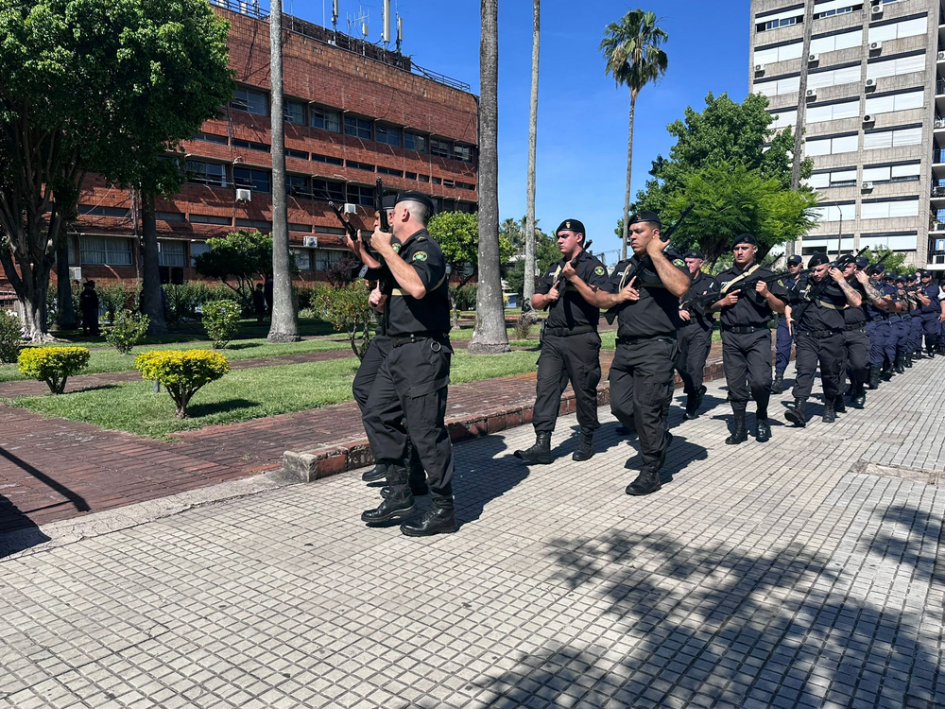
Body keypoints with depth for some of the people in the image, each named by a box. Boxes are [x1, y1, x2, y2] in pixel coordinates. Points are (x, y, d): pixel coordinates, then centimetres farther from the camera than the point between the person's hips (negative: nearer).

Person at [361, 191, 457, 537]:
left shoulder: (425, 248, -11)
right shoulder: (403, 249, 19)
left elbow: (417, 287, -32)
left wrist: (386, 249, -23)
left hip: (423, 352, -10)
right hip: (399, 351, 10)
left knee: (426, 430, -7)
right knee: (378, 417, 10)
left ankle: (443, 510, 4)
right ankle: (399, 495, 17)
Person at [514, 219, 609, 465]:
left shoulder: (593, 266, 0)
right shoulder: (554, 269, 19)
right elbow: (535, 302, 20)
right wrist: (547, 296, -1)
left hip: (581, 339, -5)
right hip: (553, 338, 6)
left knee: (584, 391, 4)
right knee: (545, 389, -3)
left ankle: (586, 441, 19)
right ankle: (542, 445, -4)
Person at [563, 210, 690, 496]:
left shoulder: (670, 260, -1)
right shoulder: (624, 267, 19)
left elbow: (680, 287, -23)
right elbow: (599, 299, 16)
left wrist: (656, 254, -17)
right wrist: (575, 279, -2)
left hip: (655, 347, -7)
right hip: (625, 347, 7)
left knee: (647, 409, -6)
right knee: (621, 406, 7)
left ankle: (650, 473, 8)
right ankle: (659, 439, 32)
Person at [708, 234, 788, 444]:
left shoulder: (765, 275, 7)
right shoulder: (723, 277, 15)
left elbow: (781, 308, 5)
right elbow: (709, 306, 18)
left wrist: (767, 294, -12)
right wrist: (723, 302, -1)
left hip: (757, 335, -3)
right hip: (731, 337, 3)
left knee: (760, 382, -16)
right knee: (735, 385, 4)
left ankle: (762, 417, 11)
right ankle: (739, 427, 15)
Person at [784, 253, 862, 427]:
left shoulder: (838, 285, 3)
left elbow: (857, 302, -13)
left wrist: (841, 280, -12)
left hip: (831, 338, -1)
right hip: (806, 337, 1)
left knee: (831, 375, 9)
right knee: (804, 370, -14)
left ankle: (830, 408, 29)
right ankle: (799, 410, -25)